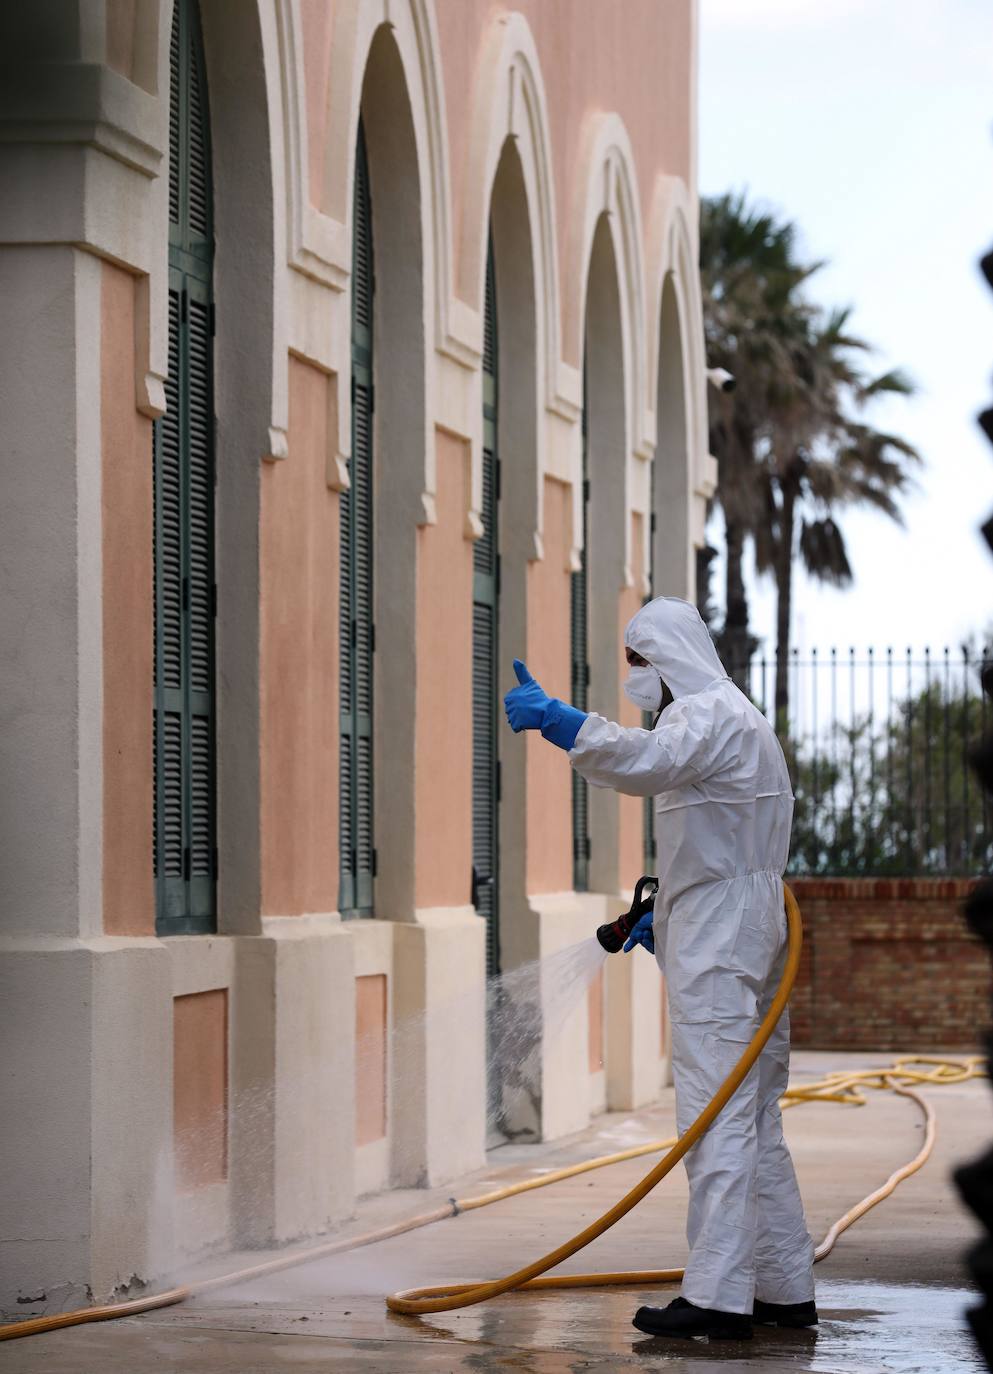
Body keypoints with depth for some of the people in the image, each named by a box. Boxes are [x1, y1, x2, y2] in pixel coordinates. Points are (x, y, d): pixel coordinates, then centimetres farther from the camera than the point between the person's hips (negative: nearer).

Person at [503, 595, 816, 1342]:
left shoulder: (709, 715, -11)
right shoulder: (732, 719, 24)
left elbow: (644, 760, -34)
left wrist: (554, 716, -39)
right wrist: (662, 917, 22)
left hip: (720, 953, -11)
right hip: (746, 947, 11)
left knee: (718, 1117, -13)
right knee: (756, 1122, 13)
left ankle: (719, 1295, -16)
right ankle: (785, 1288, 16)